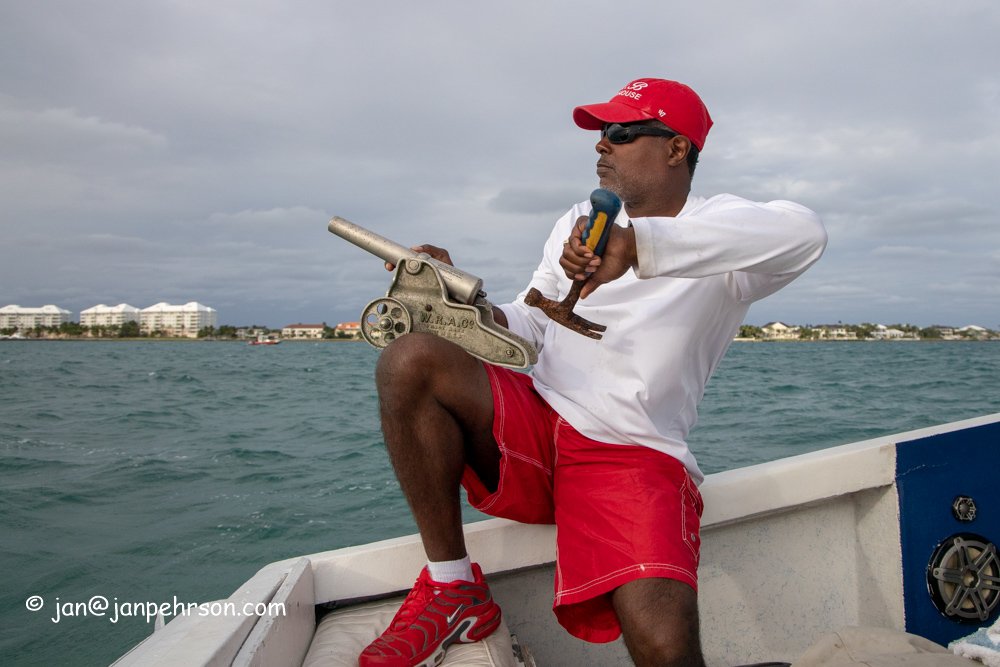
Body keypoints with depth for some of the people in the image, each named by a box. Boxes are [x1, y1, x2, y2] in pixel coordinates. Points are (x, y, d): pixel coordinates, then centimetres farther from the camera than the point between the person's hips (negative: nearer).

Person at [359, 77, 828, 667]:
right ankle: (454, 592, -8)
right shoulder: (581, 223, 16)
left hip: (636, 455, -5)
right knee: (409, 360, -21)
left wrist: (636, 242, -37)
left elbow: (804, 233, -26)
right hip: (536, 425, 5)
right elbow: (530, 325, 15)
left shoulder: (723, 229, -2)